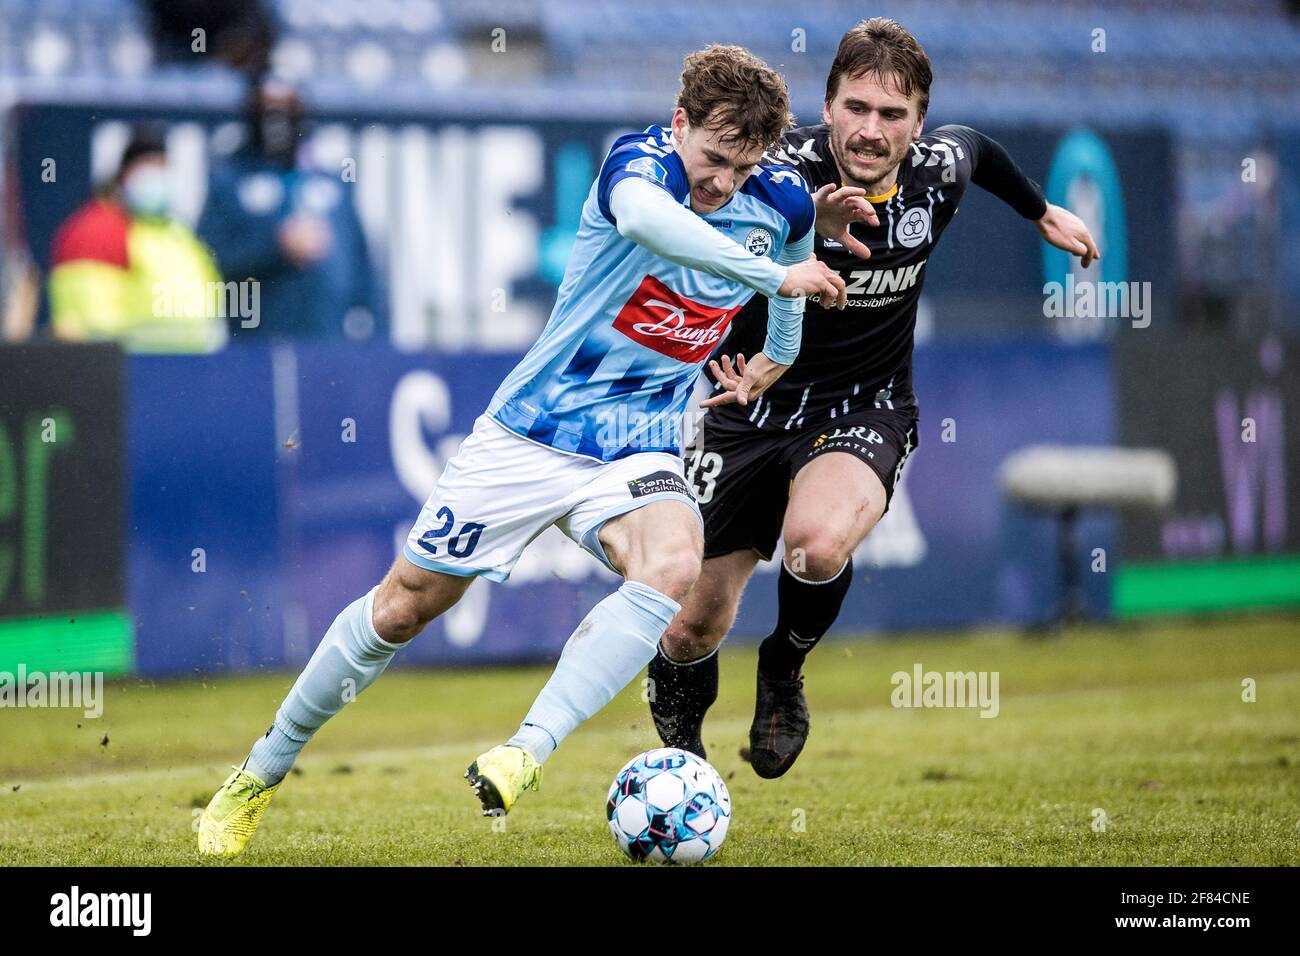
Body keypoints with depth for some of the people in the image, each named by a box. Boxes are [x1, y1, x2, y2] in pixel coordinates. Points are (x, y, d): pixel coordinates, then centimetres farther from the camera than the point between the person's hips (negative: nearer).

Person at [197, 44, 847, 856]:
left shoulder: (782, 202, -3)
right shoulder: (641, 162, -19)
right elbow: (641, 215, -47)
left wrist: (780, 354, 39)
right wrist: (773, 274, -50)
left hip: (637, 450, 3)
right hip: (532, 430, -3)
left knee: (674, 567, -31)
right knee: (405, 605, 6)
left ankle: (527, 752, -34)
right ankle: (263, 773, 26)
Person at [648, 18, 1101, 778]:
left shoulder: (939, 170, -11)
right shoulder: (788, 166, -23)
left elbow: (979, 147, 15)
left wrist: (1043, 213, 31)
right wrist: (809, 228, -65)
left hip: (864, 415, 1)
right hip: (752, 407, -1)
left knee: (818, 544, -34)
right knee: (694, 631, 4)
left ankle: (784, 671, 1)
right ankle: (678, 727, 43)